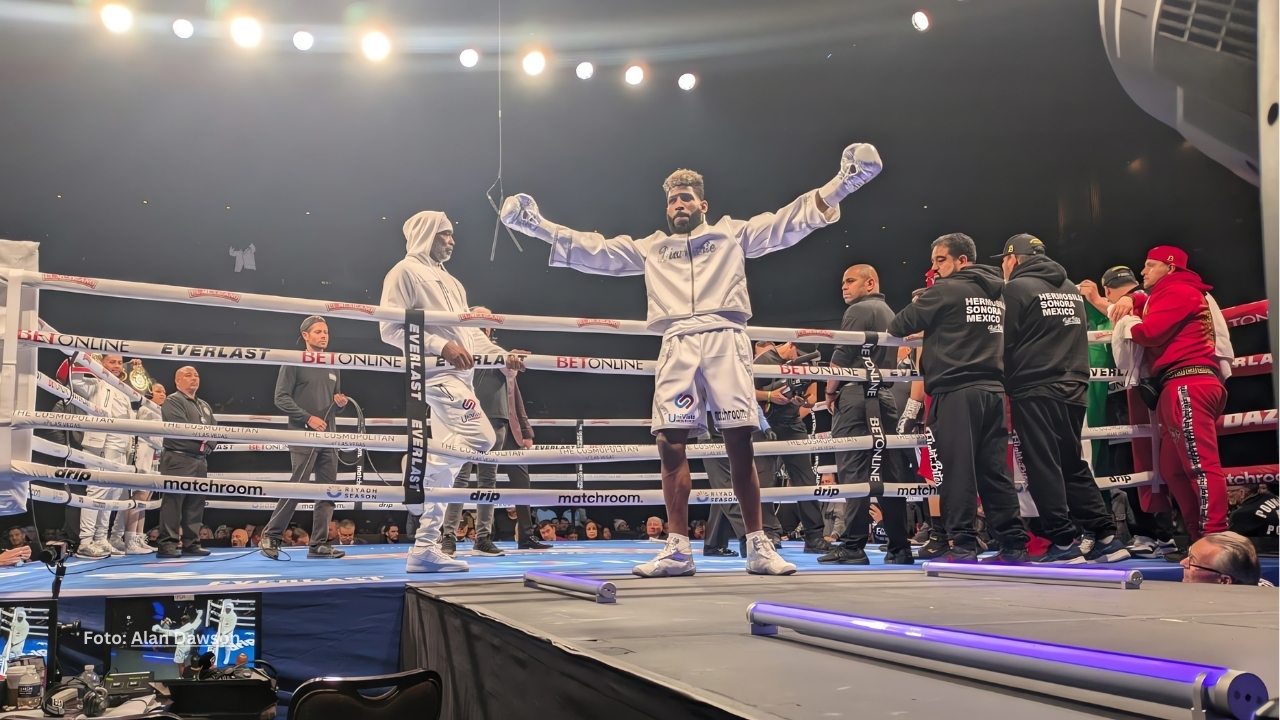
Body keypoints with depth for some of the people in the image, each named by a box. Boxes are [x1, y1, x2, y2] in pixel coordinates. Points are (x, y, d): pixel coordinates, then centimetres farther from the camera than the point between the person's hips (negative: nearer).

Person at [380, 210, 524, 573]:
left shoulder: (451, 282, 28)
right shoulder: (406, 272, 0)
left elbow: (469, 332, 25)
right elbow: (391, 328, -10)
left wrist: (502, 355, 10)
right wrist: (441, 346, -19)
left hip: (458, 376, 9)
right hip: (436, 374, -9)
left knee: (448, 451, 4)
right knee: (478, 436, -25)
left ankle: (425, 547, 6)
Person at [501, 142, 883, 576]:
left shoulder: (733, 234, 19)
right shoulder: (651, 248, 24)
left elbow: (788, 222, 11)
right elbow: (594, 250, 21)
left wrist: (843, 183, 1)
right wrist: (538, 226, 14)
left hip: (726, 341, -2)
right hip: (677, 347, 2)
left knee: (740, 444, -5)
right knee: (670, 443, -6)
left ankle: (758, 547, 0)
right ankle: (678, 549, 0)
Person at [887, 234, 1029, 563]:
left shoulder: (947, 289, -4)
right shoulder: (996, 294, 18)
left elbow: (901, 324, -2)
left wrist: (892, 330, 22)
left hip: (956, 390, -7)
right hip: (993, 389, 7)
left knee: (957, 468, -5)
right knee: (995, 468, 9)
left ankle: (962, 543, -5)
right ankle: (1013, 541, 10)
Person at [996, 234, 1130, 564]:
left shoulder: (1017, 287, -4)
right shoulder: (1071, 289, 18)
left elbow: (1006, 341, -5)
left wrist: (1006, 385, 5)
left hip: (1034, 390, -7)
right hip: (1073, 388, 7)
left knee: (1043, 468, -3)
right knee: (1073, 465, 13)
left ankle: (1064, 543, -5)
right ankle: (1106, 538, 11)